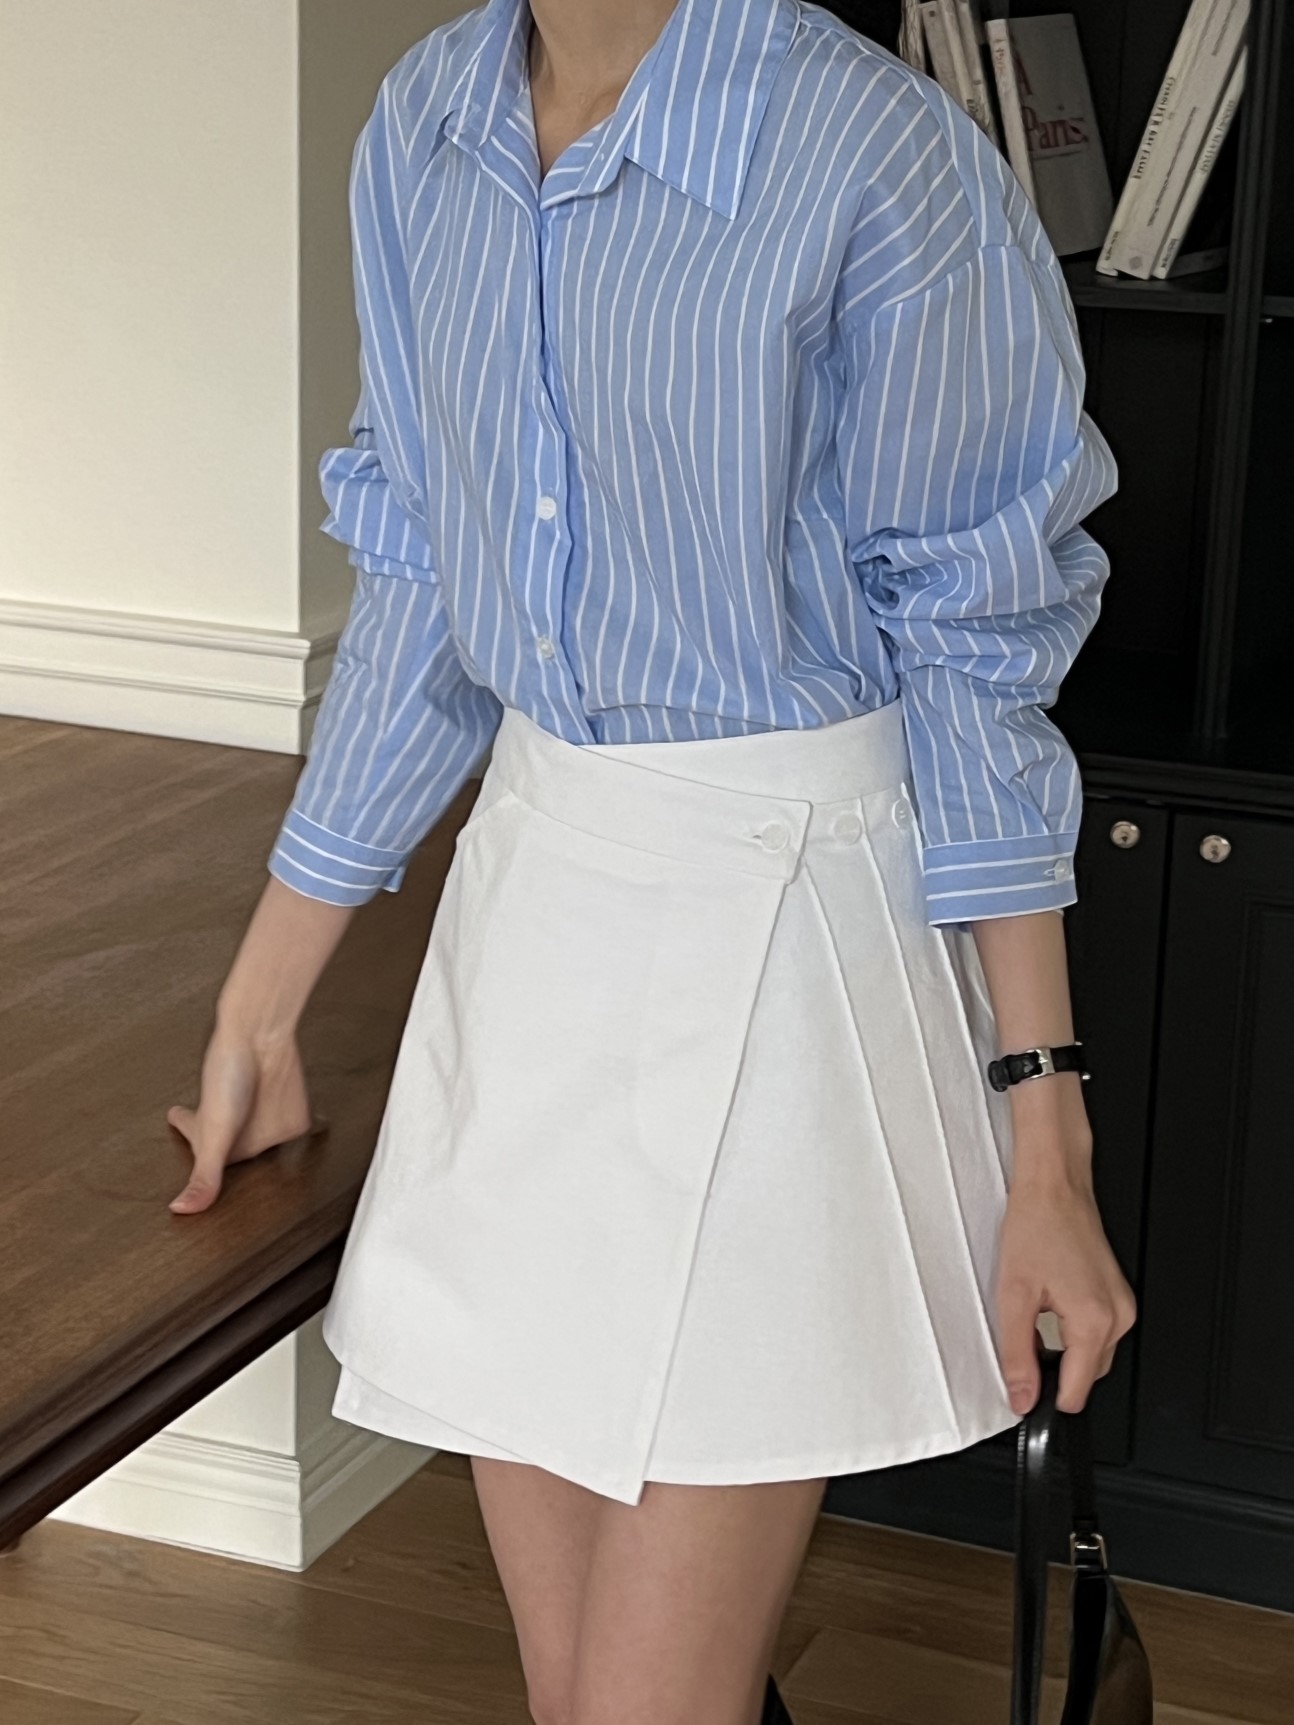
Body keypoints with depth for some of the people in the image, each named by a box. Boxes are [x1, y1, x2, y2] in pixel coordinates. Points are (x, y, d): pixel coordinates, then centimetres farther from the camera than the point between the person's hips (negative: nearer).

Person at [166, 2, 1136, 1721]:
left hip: (787, 920, -6)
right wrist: (260, 1012, 15)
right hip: (533, 889, 6)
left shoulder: (878, 157, -15)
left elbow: (973, 656, -10)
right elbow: (420, 584, 11)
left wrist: (1045, 1136, -12)